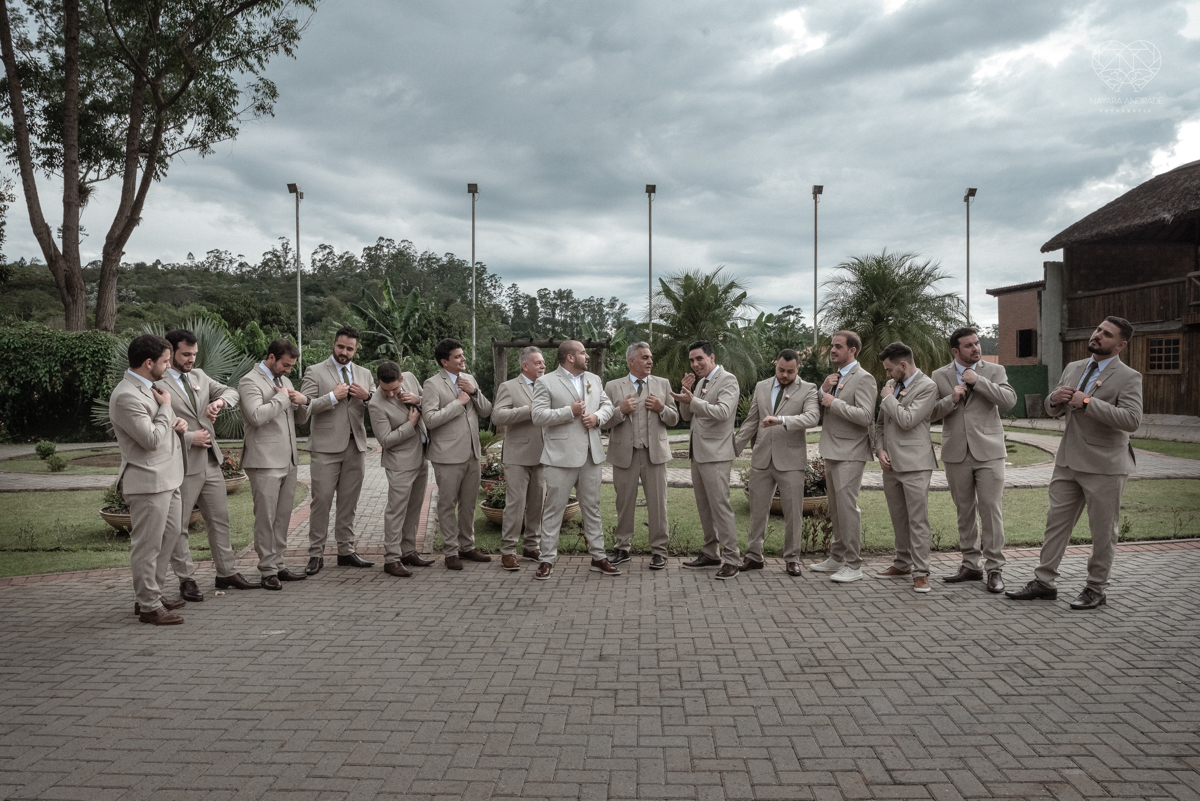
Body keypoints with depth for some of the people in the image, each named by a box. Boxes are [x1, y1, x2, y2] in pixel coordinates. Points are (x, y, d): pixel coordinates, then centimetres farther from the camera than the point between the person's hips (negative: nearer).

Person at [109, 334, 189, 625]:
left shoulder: (150, 387, 12)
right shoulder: (125, 396, -20)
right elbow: (151, 439, -23)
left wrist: (178, 422, 5)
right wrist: (165, 407, -12)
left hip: (167, 478, 11)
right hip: (148, 481, -10)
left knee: (170, 534, 18)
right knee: (147, 545, -1)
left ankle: (154, 594, 30)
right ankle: (148, 606, 8)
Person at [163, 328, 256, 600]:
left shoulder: (199, 375, 11)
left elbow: (231, 392, 14)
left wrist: (221, 400, -8)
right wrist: (188, 438, -16)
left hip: (210, 462, 7)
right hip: (181, 466, -7)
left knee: (220, 519, 14)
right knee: (178, 526, 4)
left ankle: (226, 572, 24)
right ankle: (186, 580, 15)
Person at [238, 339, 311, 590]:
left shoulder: (284, 380, 19)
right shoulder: (250, 381, -7)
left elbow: (300, 419, 22)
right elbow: (257, 416, -23)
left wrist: (303, 402, 1)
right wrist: (282, 398, -13)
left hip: (288, 460, 8)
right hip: (265, 462, -8)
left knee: (283, 517, 10)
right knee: (265, 518, -3)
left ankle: (278, 565, 18)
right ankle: (268, 571, 4)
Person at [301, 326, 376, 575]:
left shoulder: (364, 374, 14)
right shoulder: (315, 372, 1)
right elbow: (305, 407, -9)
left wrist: (367, 396, -7)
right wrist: (333, 396, -17)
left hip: (355, 446, 4)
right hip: (326, 446, -4)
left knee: (349, 503, 9)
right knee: (321, 501, -3)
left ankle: (346, 551, 18)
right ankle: (316, 554, 4)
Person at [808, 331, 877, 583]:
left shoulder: (863, 378, -11)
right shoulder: (835, 378, 17)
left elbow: (865, 416, -22)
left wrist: (834, 403, -17)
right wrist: (823, 390, -3)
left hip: (849, 453, -9)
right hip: (832, 452, 9)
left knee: (847, 506, -10)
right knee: (835, 508, 15)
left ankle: (853, 565, -4)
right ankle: (837, 558, 25)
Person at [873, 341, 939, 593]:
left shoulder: (927, 386, -9)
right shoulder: (892, 385, 15)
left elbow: (907, 420, -19)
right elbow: (880, 423, 20)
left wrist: (888, 398, -6)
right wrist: (880, 449, 5)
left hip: (914, 464, -7)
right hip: (891, 464, 7)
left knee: (918, 520, -6)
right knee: (898, 519, 15)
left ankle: (920, 572, -2)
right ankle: (903, 565, 26)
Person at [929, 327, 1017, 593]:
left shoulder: (994, 371, 4)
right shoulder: (940, 376, 7)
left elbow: (1010, 400, -12)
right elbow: (931, 414, 2)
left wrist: (977, 380, -14)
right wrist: (951, 399, -15)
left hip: (988, 451, -2)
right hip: (956, 453, 2)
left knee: (991, 509, -5)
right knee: (964, 511, 10)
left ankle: (994, 568, 2)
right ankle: (971, 565, 20)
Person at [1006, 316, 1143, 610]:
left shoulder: (1128, 377, -9)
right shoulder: (1073, 368, 11)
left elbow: (1132, 419, -23)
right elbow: (1053, 411, 20)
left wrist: (1088, 402, -25)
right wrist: (1055, 398, -4)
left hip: (1104, 467, -6)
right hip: (1068, 463, 6)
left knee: (1103, 533, 6)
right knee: (1056, 522, 10)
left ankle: (1096, 589, 19)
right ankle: (1044, 582, 19)